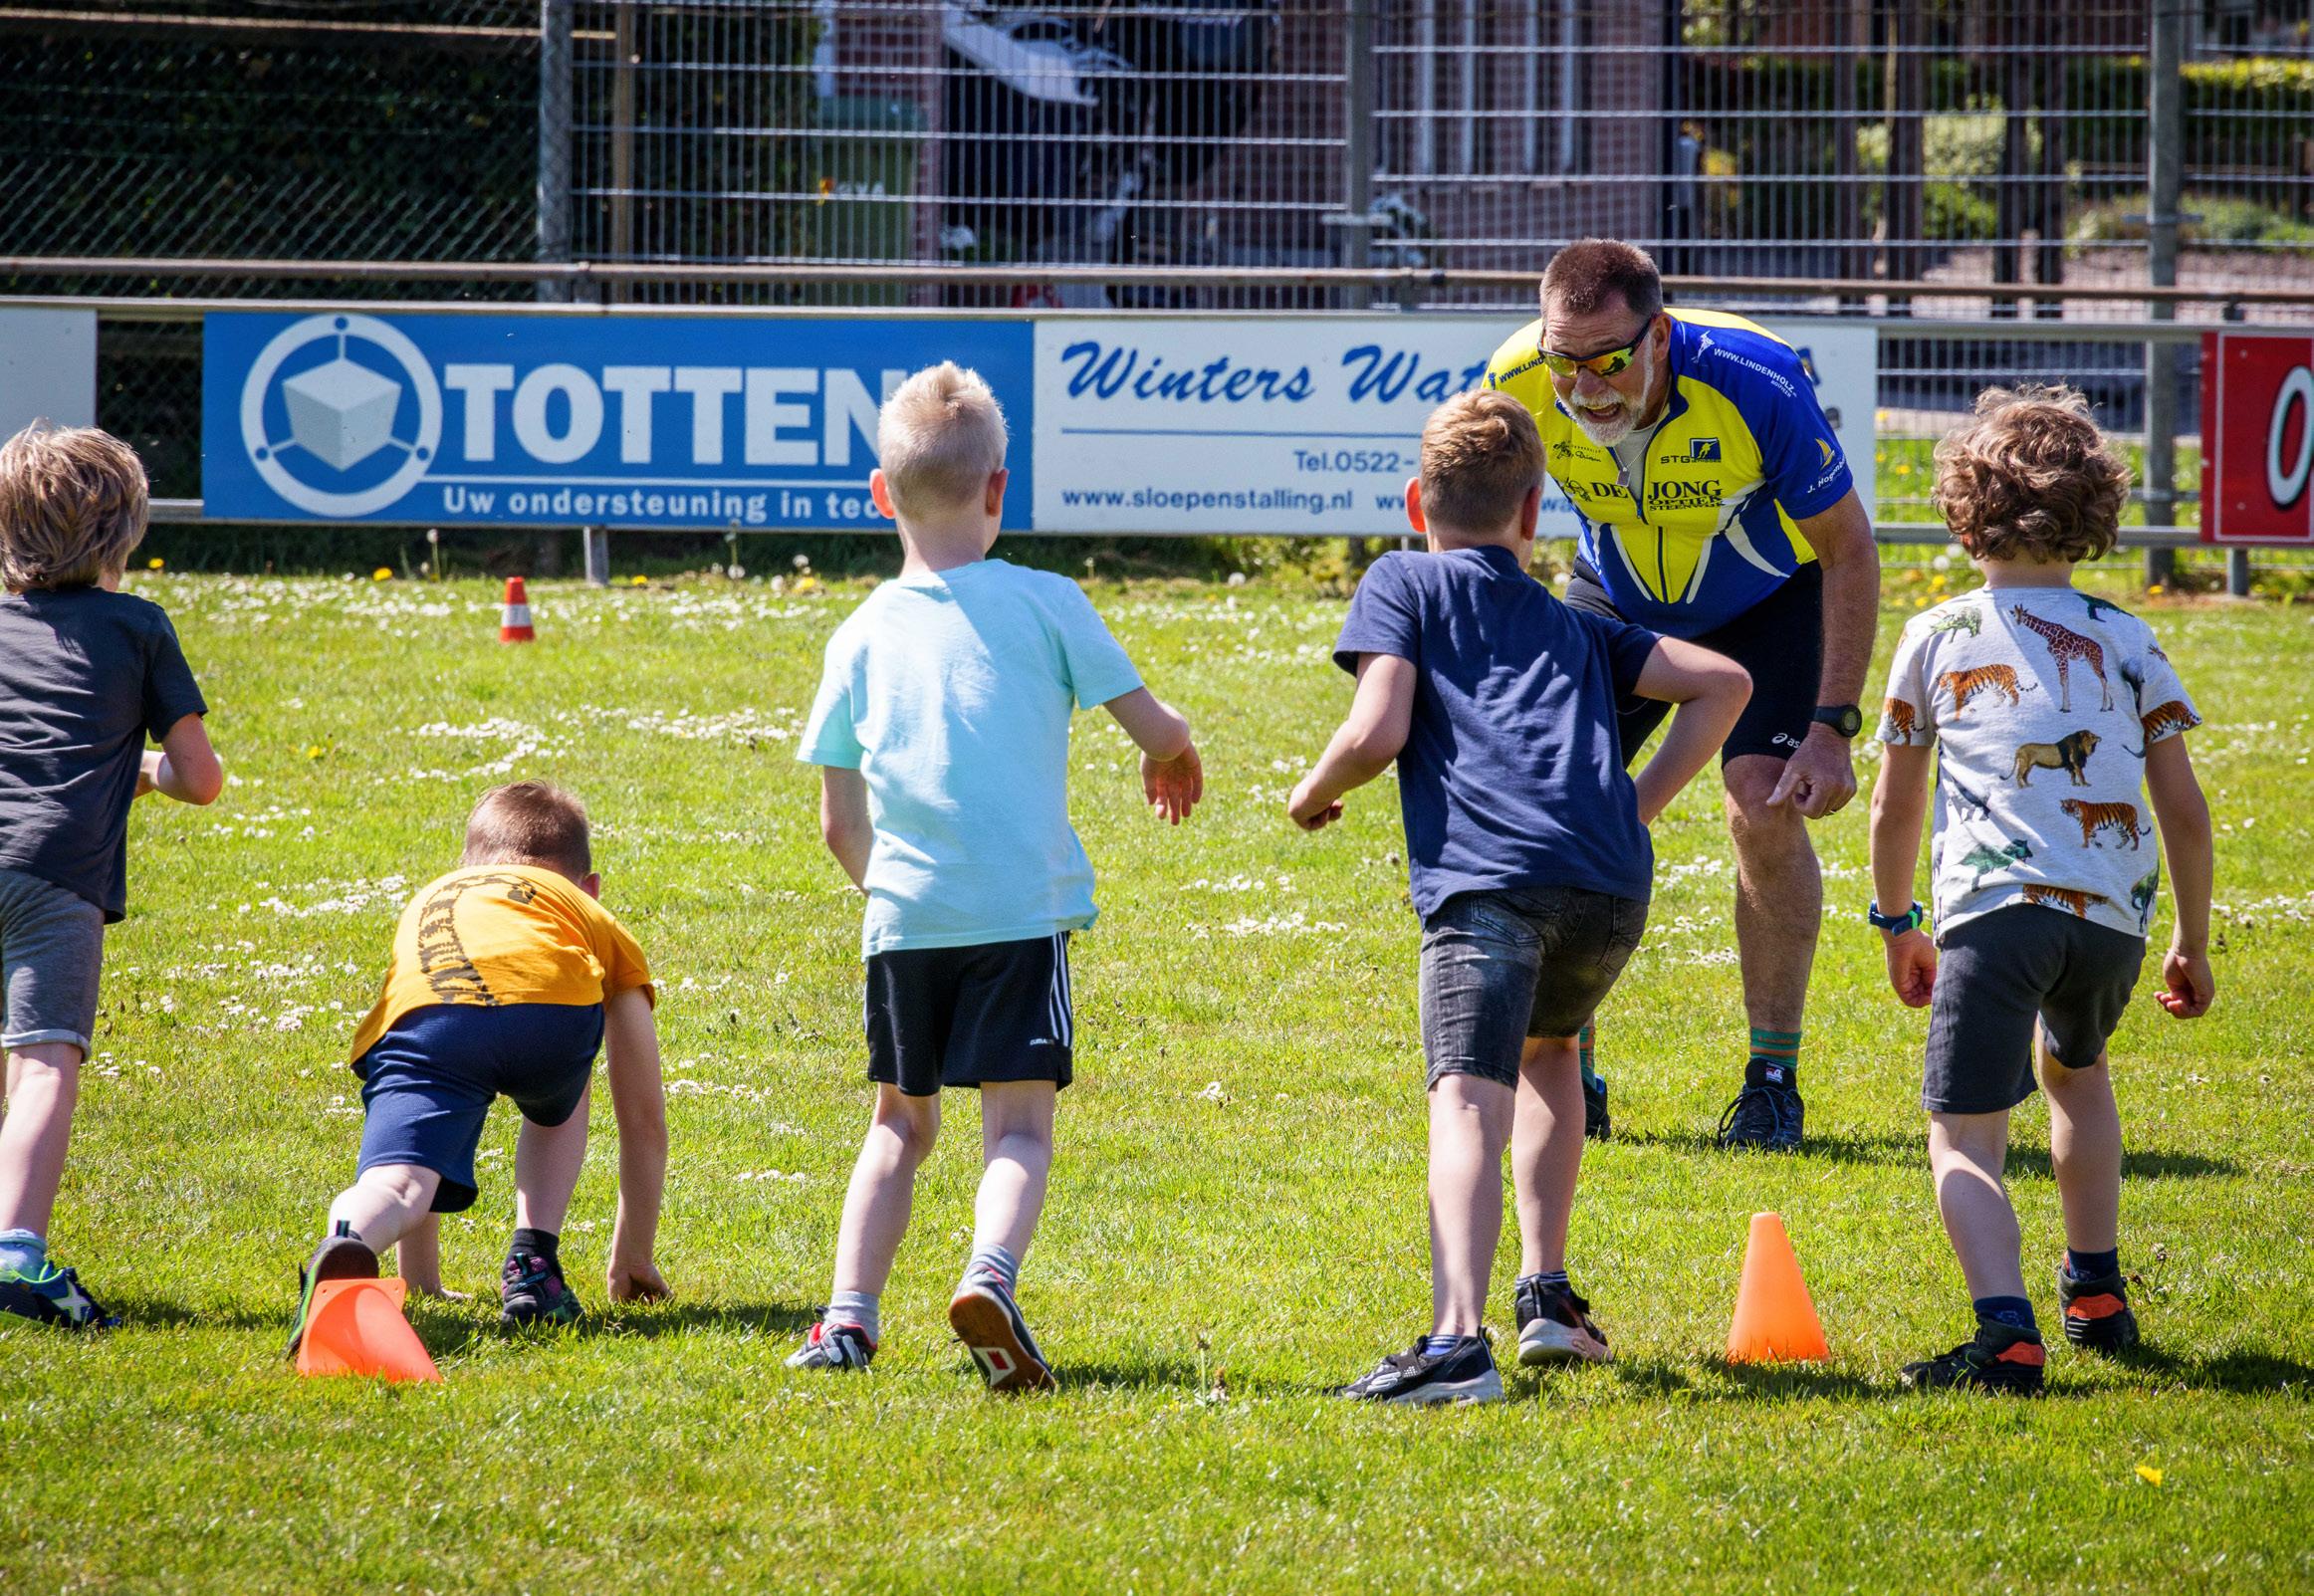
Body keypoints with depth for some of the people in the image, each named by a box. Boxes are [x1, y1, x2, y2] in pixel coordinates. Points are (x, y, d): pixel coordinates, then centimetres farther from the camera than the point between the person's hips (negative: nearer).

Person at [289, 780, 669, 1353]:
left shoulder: (427, 902, 46)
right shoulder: (595, 921, 42)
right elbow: (644, 1118, 45)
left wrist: (420, 1277, 52)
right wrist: (633, 1258, 57)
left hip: (422, 1018, 0)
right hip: (550, 1008, 0)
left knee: (395, 1184, -15)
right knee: (558, 1103, 34)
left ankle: (345, 1246, -51)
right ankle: (533, 1266, 14)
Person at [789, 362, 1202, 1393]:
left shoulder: (861, 636, 9)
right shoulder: (1044, 604, 2)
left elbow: (839, 823, 11)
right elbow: (1153, 728, 6)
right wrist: (1174, 759, 29)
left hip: (902, 915, 3)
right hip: (1023, 908, -3)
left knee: (901, 1122, 17)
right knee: (1020, 1121, -5)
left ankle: (850, 1316, 6)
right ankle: (990, 1276, -31)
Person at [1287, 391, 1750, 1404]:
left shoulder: (1404, 583, 17)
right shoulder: (1575, 627, 31)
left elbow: (1377, 729, 3)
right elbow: (1723, 683, 23)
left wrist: (1314, 793, 22)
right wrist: (1637, 806, 25)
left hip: (1487, 875, -5)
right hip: (1614, 884, 5)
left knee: (1469, 1103, -19)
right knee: (1548, 1049, 33)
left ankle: (1458, 1340, -39)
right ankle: (1546, 1295, 25)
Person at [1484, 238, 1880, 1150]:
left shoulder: (1756, 385, -36)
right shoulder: (1518, 385, -28)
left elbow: (1848, 548, -23)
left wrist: (1832, 727, -27)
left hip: (1767, 601, -3)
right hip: (1617, 598, 3)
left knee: (1766, 804, -21)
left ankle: (1773, 1080, -6)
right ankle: (1566, 1077, 4)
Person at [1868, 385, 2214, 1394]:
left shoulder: (1935, 639, 11)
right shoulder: (2127, 643, 15)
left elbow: (1894, 807, 16)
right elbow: (2184, 813, 14)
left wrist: (1896, 923, 30)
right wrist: (2193, 945, 25)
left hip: (1994, 905, -3)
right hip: (2113, 912, 3)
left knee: (1963, 1138, -7)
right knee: (2076, 1068, 33)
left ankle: (2006, 1332, -30)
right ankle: (2096, 1295, 35)